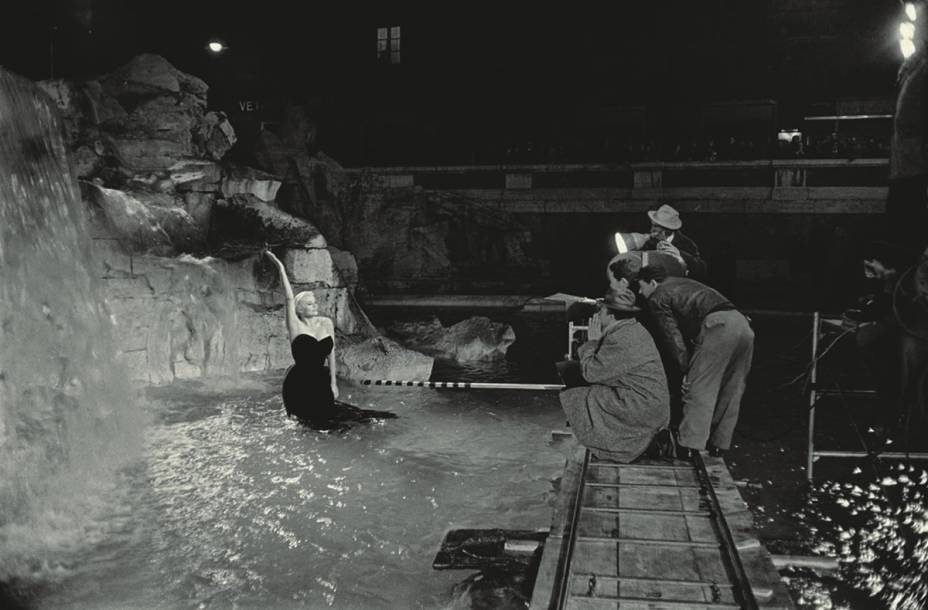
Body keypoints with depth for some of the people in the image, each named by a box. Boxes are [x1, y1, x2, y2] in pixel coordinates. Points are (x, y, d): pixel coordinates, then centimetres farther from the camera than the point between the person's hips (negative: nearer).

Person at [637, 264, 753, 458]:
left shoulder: (658, 298, 10)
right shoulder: (684, 283, 35)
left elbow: (673, 337, 5)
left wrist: (685, 370, 11)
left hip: (718, 326, -9)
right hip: (743, 324, 9)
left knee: (699, 388, -3)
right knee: (730, 391, 15)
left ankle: (689, 446, -2)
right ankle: (719, 444, 23)